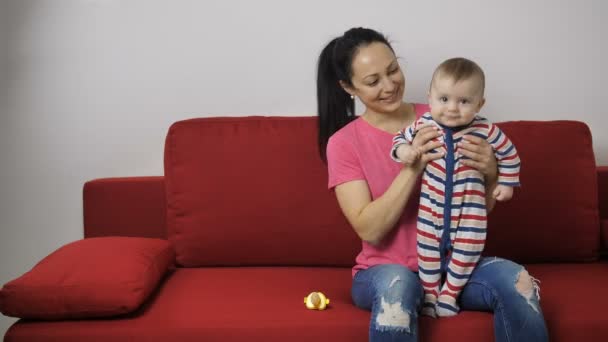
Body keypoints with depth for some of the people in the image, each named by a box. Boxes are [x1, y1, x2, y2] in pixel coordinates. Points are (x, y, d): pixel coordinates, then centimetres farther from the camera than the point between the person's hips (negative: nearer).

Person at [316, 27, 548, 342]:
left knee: (516, 280, -27)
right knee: (396, 285, -37)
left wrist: (489, 174, -17)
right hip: (384, 270, -2)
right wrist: (413, 167, -23)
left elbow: (480, 210, 6)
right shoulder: (343, 142, -3)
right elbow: (369, 230, -13)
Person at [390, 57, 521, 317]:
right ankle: (430, 293, 28)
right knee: (428, 250, 9)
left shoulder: (486, 131, -16)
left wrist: (506, 183, 5)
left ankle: (449, 295, 21)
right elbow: (401, 138, 6)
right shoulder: (423, 125, -12)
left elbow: (509, 154, 1)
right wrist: (404, 150, -15)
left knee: (466, 252, 2)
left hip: (469, 208, -1)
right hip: (432, 206, 1)